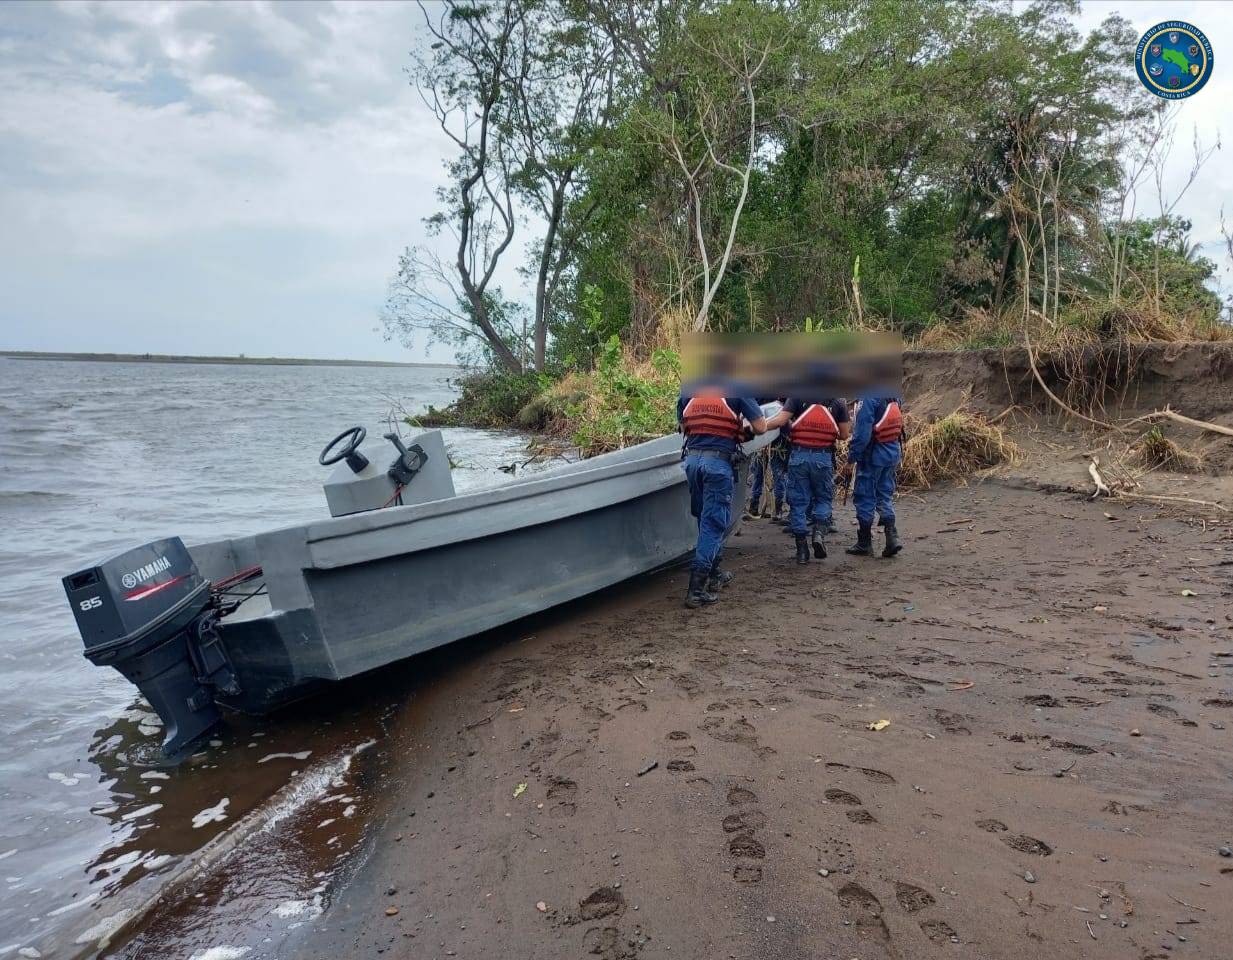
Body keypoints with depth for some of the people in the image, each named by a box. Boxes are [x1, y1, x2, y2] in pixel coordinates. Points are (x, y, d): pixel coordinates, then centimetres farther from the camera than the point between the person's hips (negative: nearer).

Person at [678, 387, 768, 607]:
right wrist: (745, 427, 18)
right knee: (714, 524, -1)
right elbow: (760, 427, -3)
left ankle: (713, 574, 29)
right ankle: (697, 588, -6)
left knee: (705, 519, 19)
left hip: (692, 459, 5)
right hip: (719, 462, -5)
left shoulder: (688, 388, 9)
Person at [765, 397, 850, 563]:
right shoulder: (838, 403, 4)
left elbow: (780, 420, -9)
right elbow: (843, 435, 5)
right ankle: (819, 532, -4)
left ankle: (802, 549, 10)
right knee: (823, 498, 19)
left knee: (798, 502, 8)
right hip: (824, 458, 1)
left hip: (799, 456, 0)